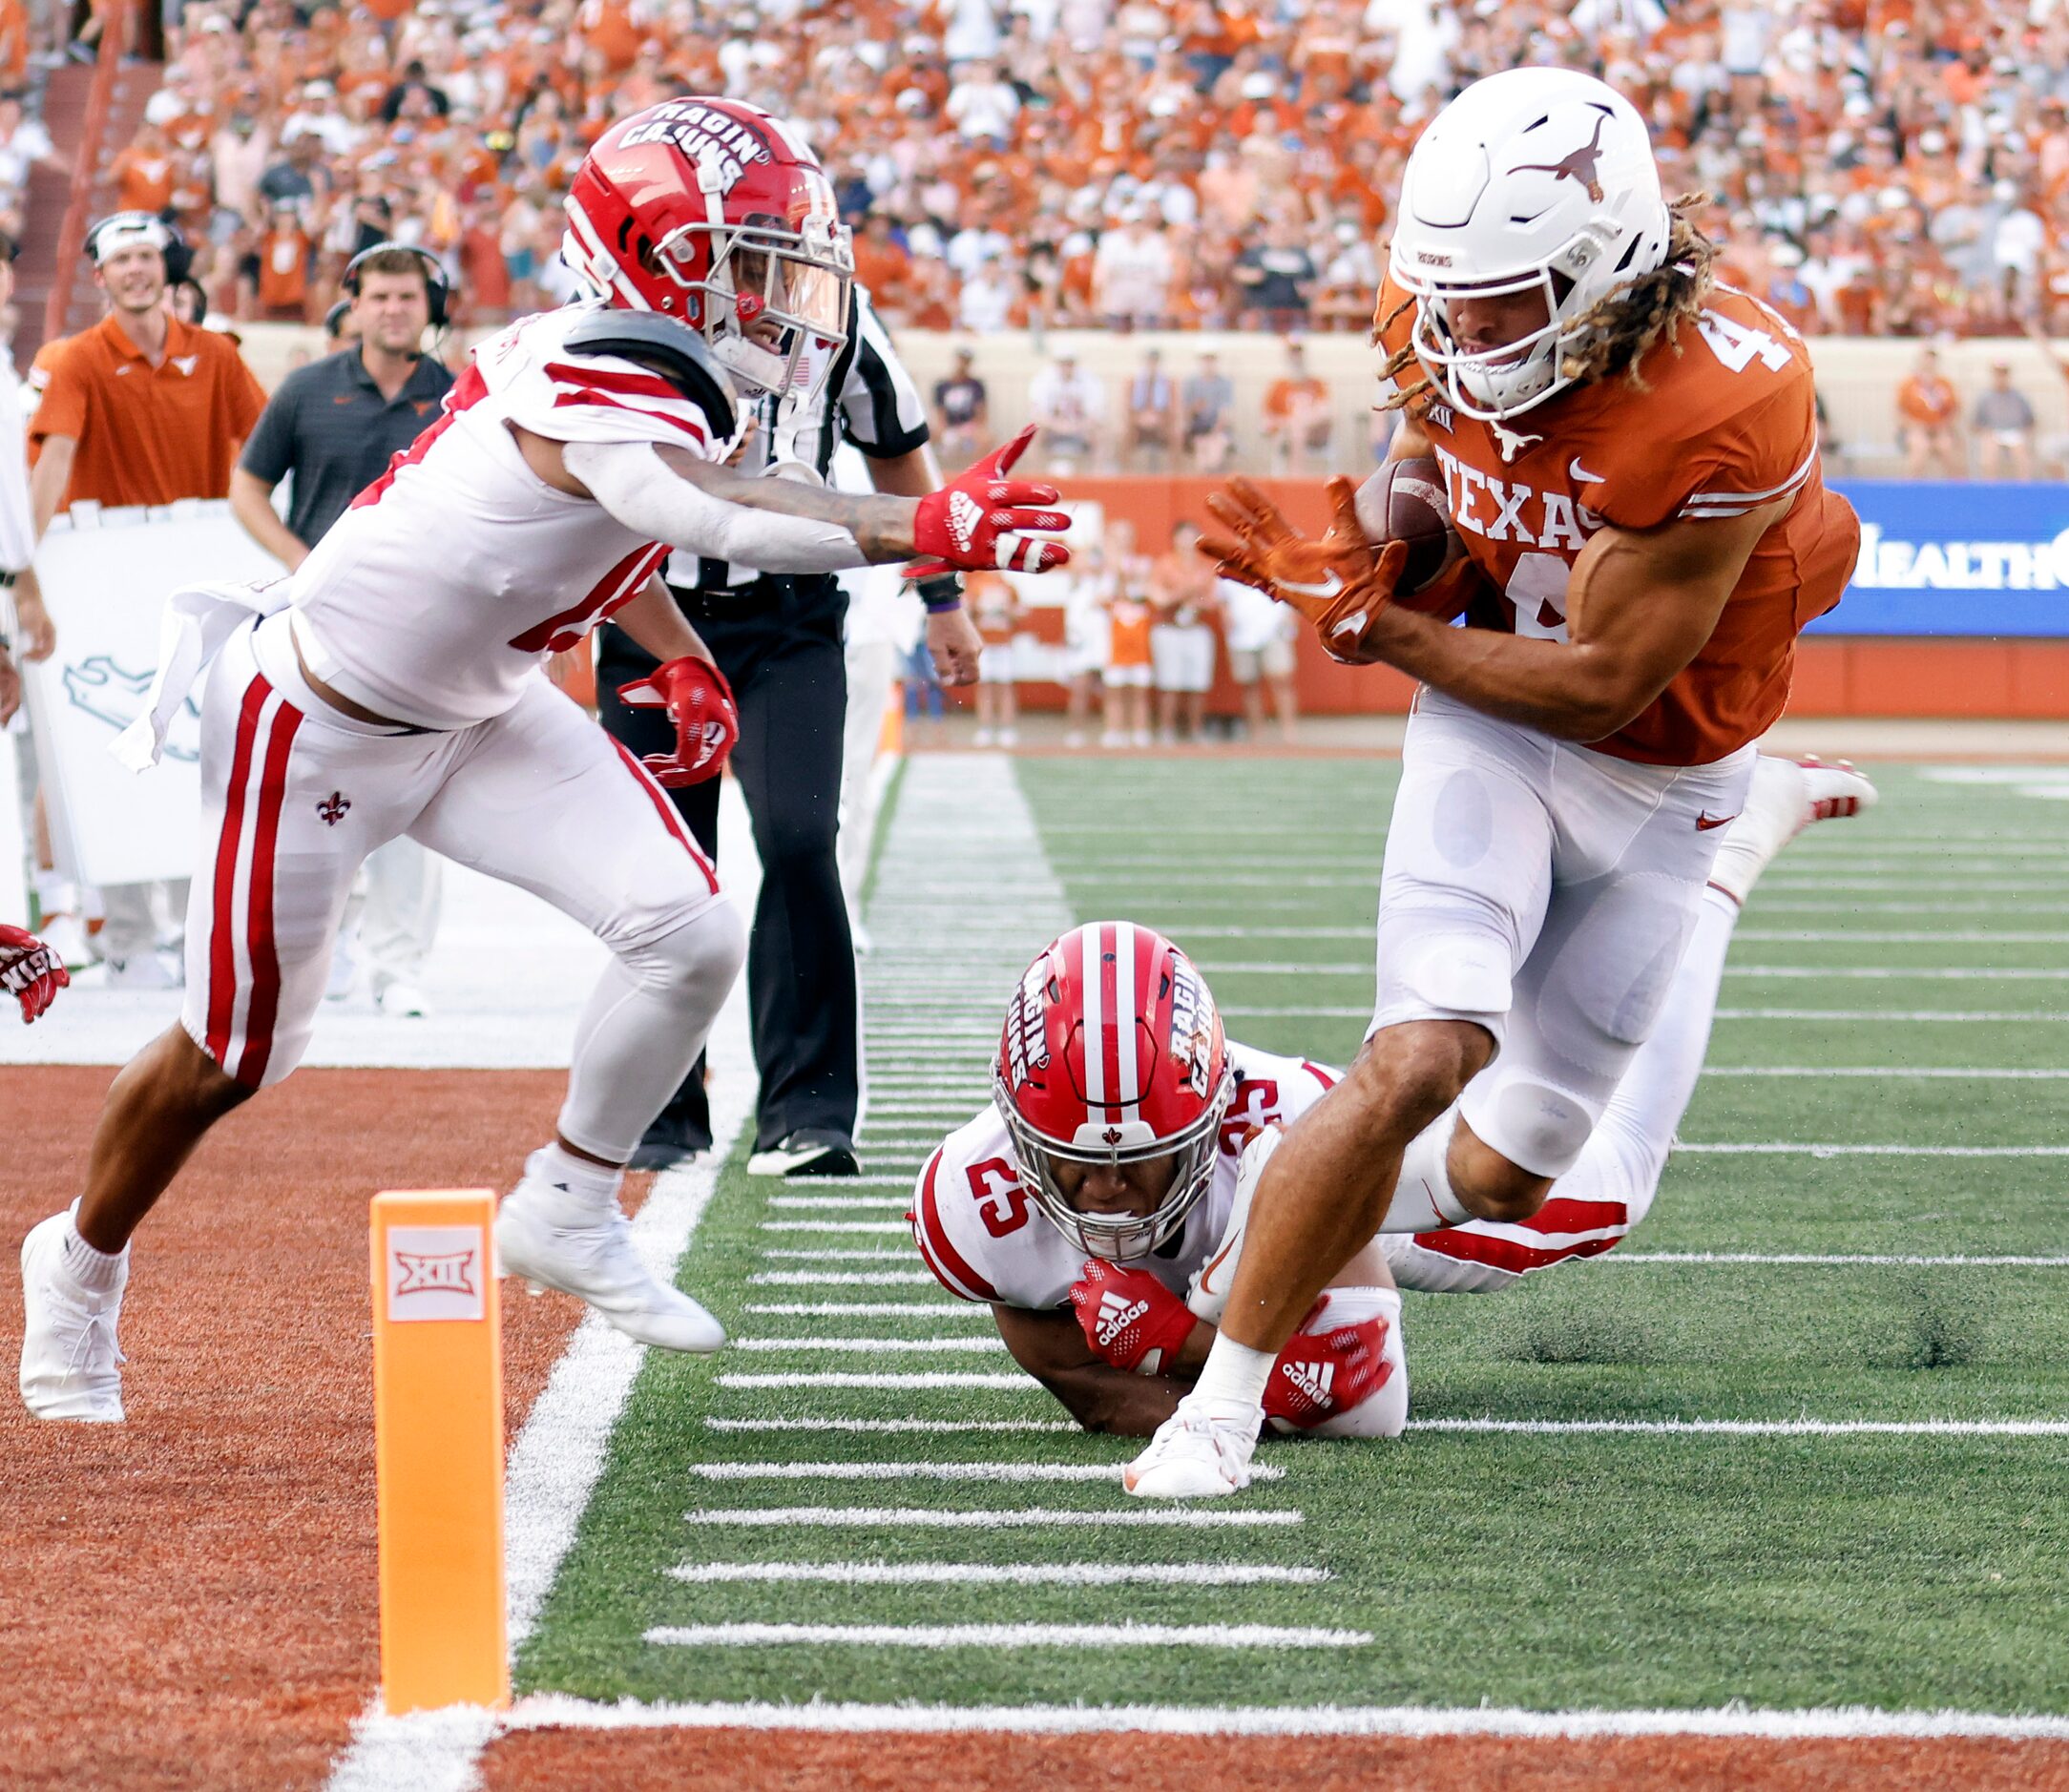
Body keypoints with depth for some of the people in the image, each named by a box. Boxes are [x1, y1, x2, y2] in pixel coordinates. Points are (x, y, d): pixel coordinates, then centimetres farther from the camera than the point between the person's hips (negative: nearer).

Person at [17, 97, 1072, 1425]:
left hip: (480, 712, 8)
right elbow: (715, 520, -53)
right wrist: (926, 530, -63)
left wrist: (681, 658, 6)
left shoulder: (650, 374, -4)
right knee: (236, 1053, 8)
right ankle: (82, 1263, 35)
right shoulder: (604, 394, -32)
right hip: (318, 728, -8)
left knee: (691, 930, -10)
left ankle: (566, 1212, 9)